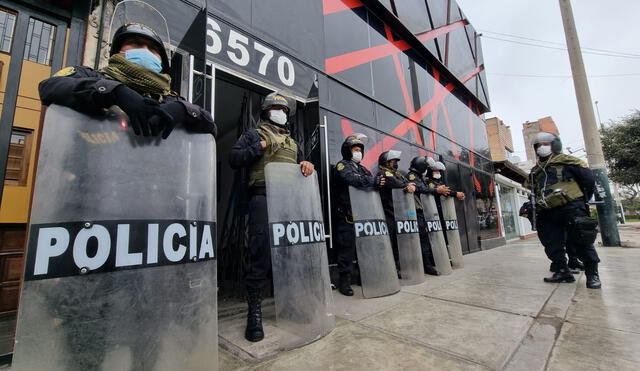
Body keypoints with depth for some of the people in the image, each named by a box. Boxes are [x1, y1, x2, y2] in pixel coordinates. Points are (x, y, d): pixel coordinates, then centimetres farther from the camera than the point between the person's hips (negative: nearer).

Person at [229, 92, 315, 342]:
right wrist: (260, 146, -4)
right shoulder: (254, 134, 15)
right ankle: (254, 311, -1)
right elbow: (234, 159, 3)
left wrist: (306, 164, 3)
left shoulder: (293, 142, 29)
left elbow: (300, 165, 25)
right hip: (263, 196, -5)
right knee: (261, 251, -12)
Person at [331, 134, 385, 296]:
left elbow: (372, 181, 15)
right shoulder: (342, 166, -1)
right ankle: (344, 280, 5)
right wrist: (375, 180, -15)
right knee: (347, 247, -4)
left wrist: (381, 179, -6)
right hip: (347, 214, -7)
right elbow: (353, 179, -20)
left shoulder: (362, 168, 24)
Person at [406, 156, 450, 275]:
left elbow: (425, 189, 20)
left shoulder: (419, 176, 26)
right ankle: (427, 265, -8)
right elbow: (421, 189, -19)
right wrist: (437, 190, -12)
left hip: (423, 212, 10)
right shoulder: (411, 175, -5)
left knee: (428, 237, 10)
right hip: (417, 212, -10)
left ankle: (431, 262, 17)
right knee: (423, 237, -11)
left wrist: (438, 189, 5)